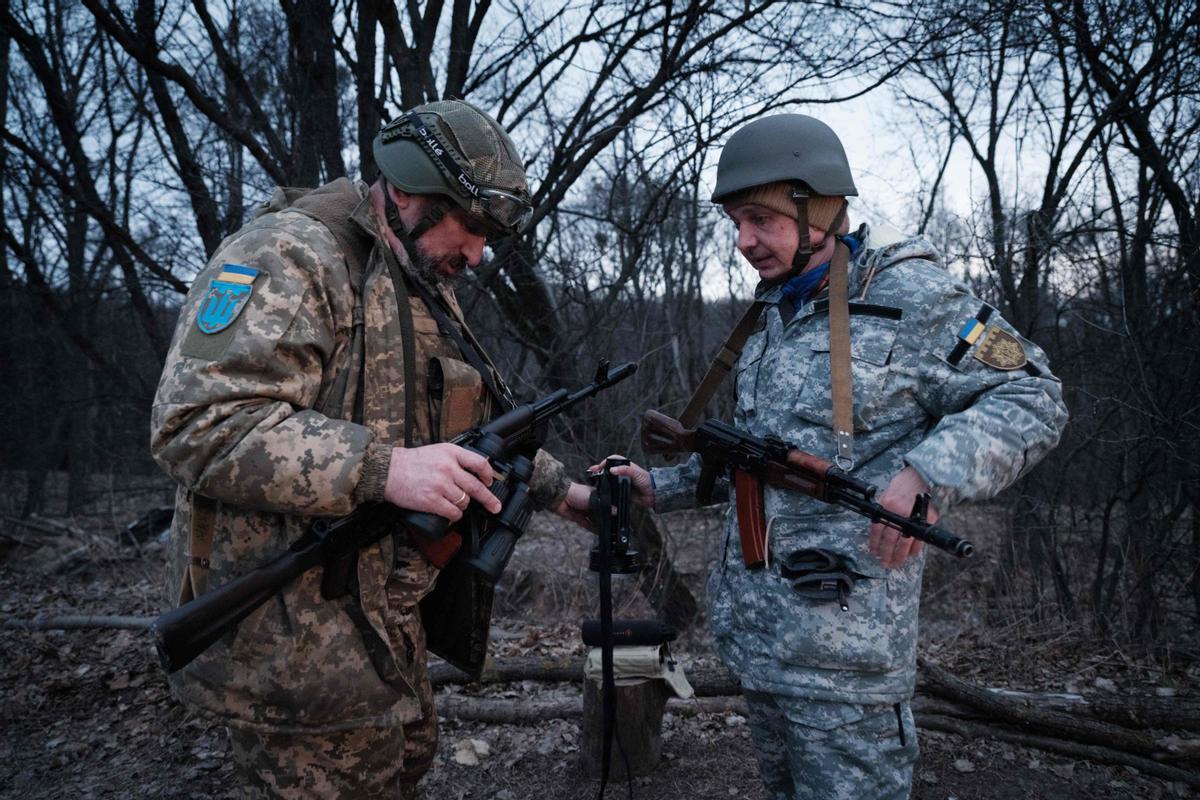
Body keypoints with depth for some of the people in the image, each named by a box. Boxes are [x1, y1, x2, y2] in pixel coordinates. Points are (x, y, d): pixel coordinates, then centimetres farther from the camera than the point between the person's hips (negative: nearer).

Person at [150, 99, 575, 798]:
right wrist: (384, 469, -33)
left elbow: (484, 430, 19)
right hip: (293, 632, -9)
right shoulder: (291, 254, -16)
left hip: (388, 619, 9)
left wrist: (564, 491, 9)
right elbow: (198, 423, -27)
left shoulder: (430, 294, 13)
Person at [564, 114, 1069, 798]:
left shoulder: (910, 296, -11)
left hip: (843, 641, -8)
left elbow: (1031, 399, -11)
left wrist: (929, 473, -28)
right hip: (754, 627, 8)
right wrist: (660, 488, 12)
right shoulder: (775, 314, 12)